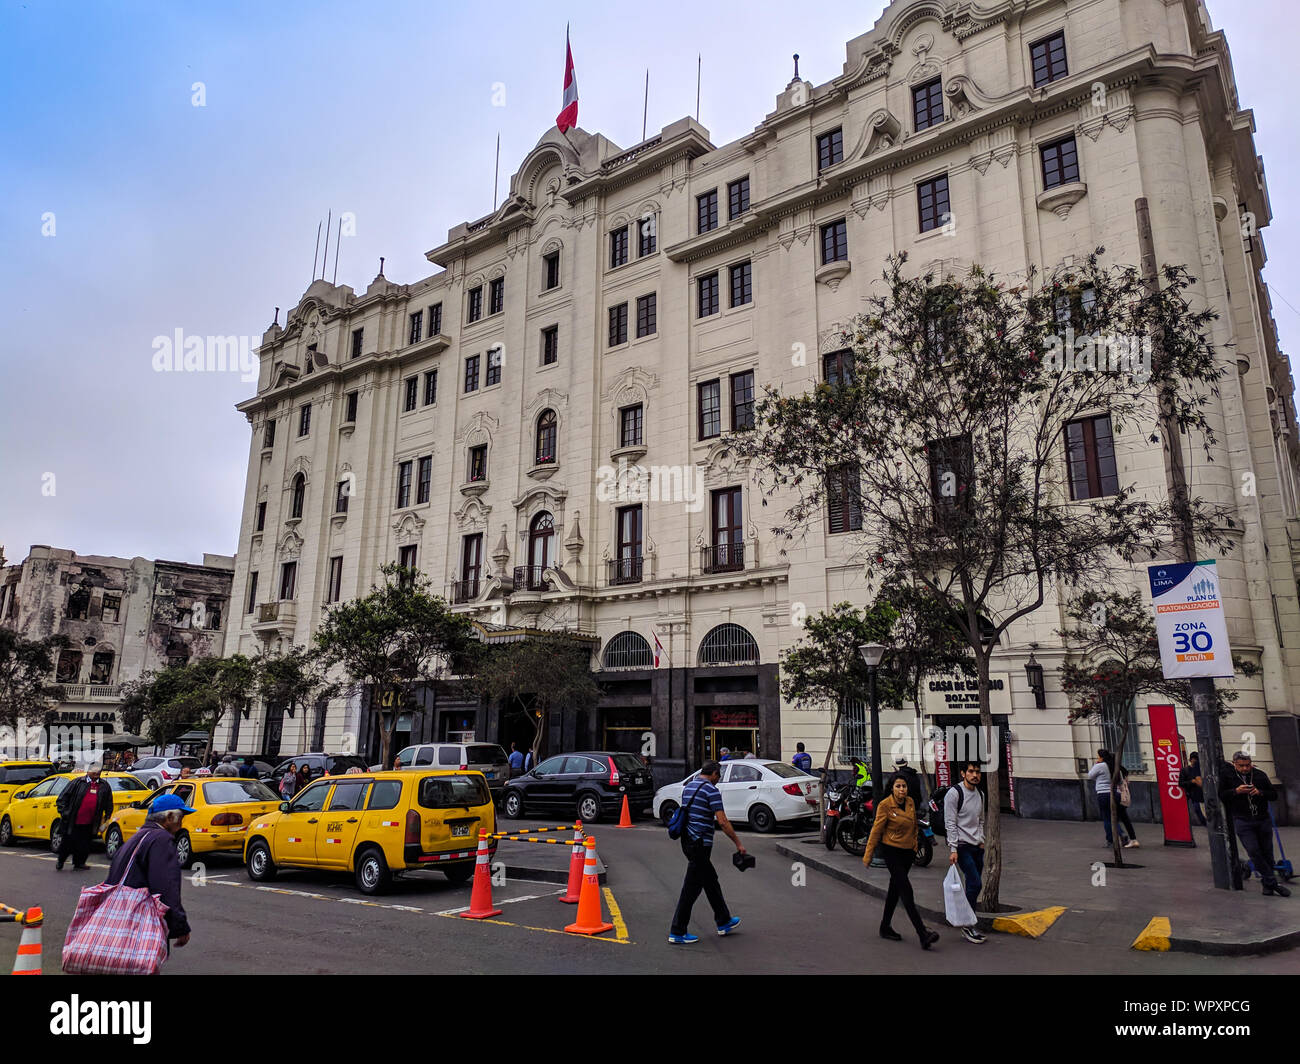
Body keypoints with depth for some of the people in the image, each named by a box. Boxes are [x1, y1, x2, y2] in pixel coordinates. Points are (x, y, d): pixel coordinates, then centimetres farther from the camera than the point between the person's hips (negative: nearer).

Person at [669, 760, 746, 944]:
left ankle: (723, 922, 30)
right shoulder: (711, 790, -14)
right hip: (700, 844, -9)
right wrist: (738, 843, -10)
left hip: (687, 841, 9)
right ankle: (677, 932, 2)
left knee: (711, 881, 19)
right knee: (692, 887, -2)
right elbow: (722, 821, -18)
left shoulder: (688, 787, 13)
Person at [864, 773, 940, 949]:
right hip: (891, 851, -6)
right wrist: (868, 855, -6)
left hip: (908, 851, 6)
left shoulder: (910, 802, 2)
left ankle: (885, 927, 27)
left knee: (896, 889, 15)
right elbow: (876, 831, -10)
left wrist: (914, 845, 20)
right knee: (906, 889, -14)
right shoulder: (885, 805, -14)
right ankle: (922, 933, -18)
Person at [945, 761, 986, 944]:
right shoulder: (954, 793, -12)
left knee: (973, 886, 8)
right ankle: (967, 926, -5)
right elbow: (950, 823, -14)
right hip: (962, 846, -7)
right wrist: (953, 849, -18)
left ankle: (968, 923, 18)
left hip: (977, 847, 7)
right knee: (975, 883, -14)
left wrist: (981, 840, 13)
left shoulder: (980, 794, 11)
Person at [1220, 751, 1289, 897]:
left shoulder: (1260, 775, 3)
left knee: (1267, 852, 9)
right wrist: (1236, 791, -17)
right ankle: (1272, 882, -2)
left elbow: (1274, 794, 8)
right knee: (1254, 852, -10)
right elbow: (1220, 795, -2)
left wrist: (1260, 792, -11)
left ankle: (1267, 883, 25)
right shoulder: (1226, 775, -3)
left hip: (1263, 820, 3)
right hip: (1242, 821, -2)